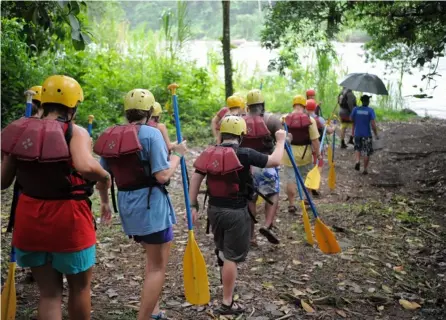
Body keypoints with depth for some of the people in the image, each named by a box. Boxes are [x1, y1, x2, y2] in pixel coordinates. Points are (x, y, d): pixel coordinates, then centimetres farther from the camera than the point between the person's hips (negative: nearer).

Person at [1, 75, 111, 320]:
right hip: (68, 220, -4)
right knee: (79, 287, 18)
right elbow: (85, 166, -32)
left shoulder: (21, 132, 2)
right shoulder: (75, 132, -12)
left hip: (30, 220, 5)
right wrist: (105, 178, -12)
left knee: (48, 292, 15)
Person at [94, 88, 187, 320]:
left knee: (153, 258, 25)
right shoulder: (151, 133, -13)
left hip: (127, 205, 7)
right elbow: (162, 176, -17)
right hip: (151, 204, -7)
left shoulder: (110, 137, 6)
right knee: (157, 266, 5)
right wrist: (177, 154, -4)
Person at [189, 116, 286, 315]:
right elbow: (275, 161, -12)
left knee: (222, 249, 27)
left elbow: (195, 178, -2)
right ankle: (227, 303, 6)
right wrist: (280, 140, 4)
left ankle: (227, 282, 50)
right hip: (235, 212, -6)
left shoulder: (209, 154, 0)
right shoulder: (244, 154, -16)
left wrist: (193, 205, 3)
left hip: (214, 209, 6)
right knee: (232, 256, 2)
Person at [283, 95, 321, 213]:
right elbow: (314, 140, -11)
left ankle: (291, 204, 7)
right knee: (307, 178, 19)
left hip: (289, 154, 0)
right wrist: (318, 154, -1)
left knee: (291, 179, 7)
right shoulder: (309, 119, -10)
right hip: (305, 154, 0)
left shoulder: (284, 119, -5)